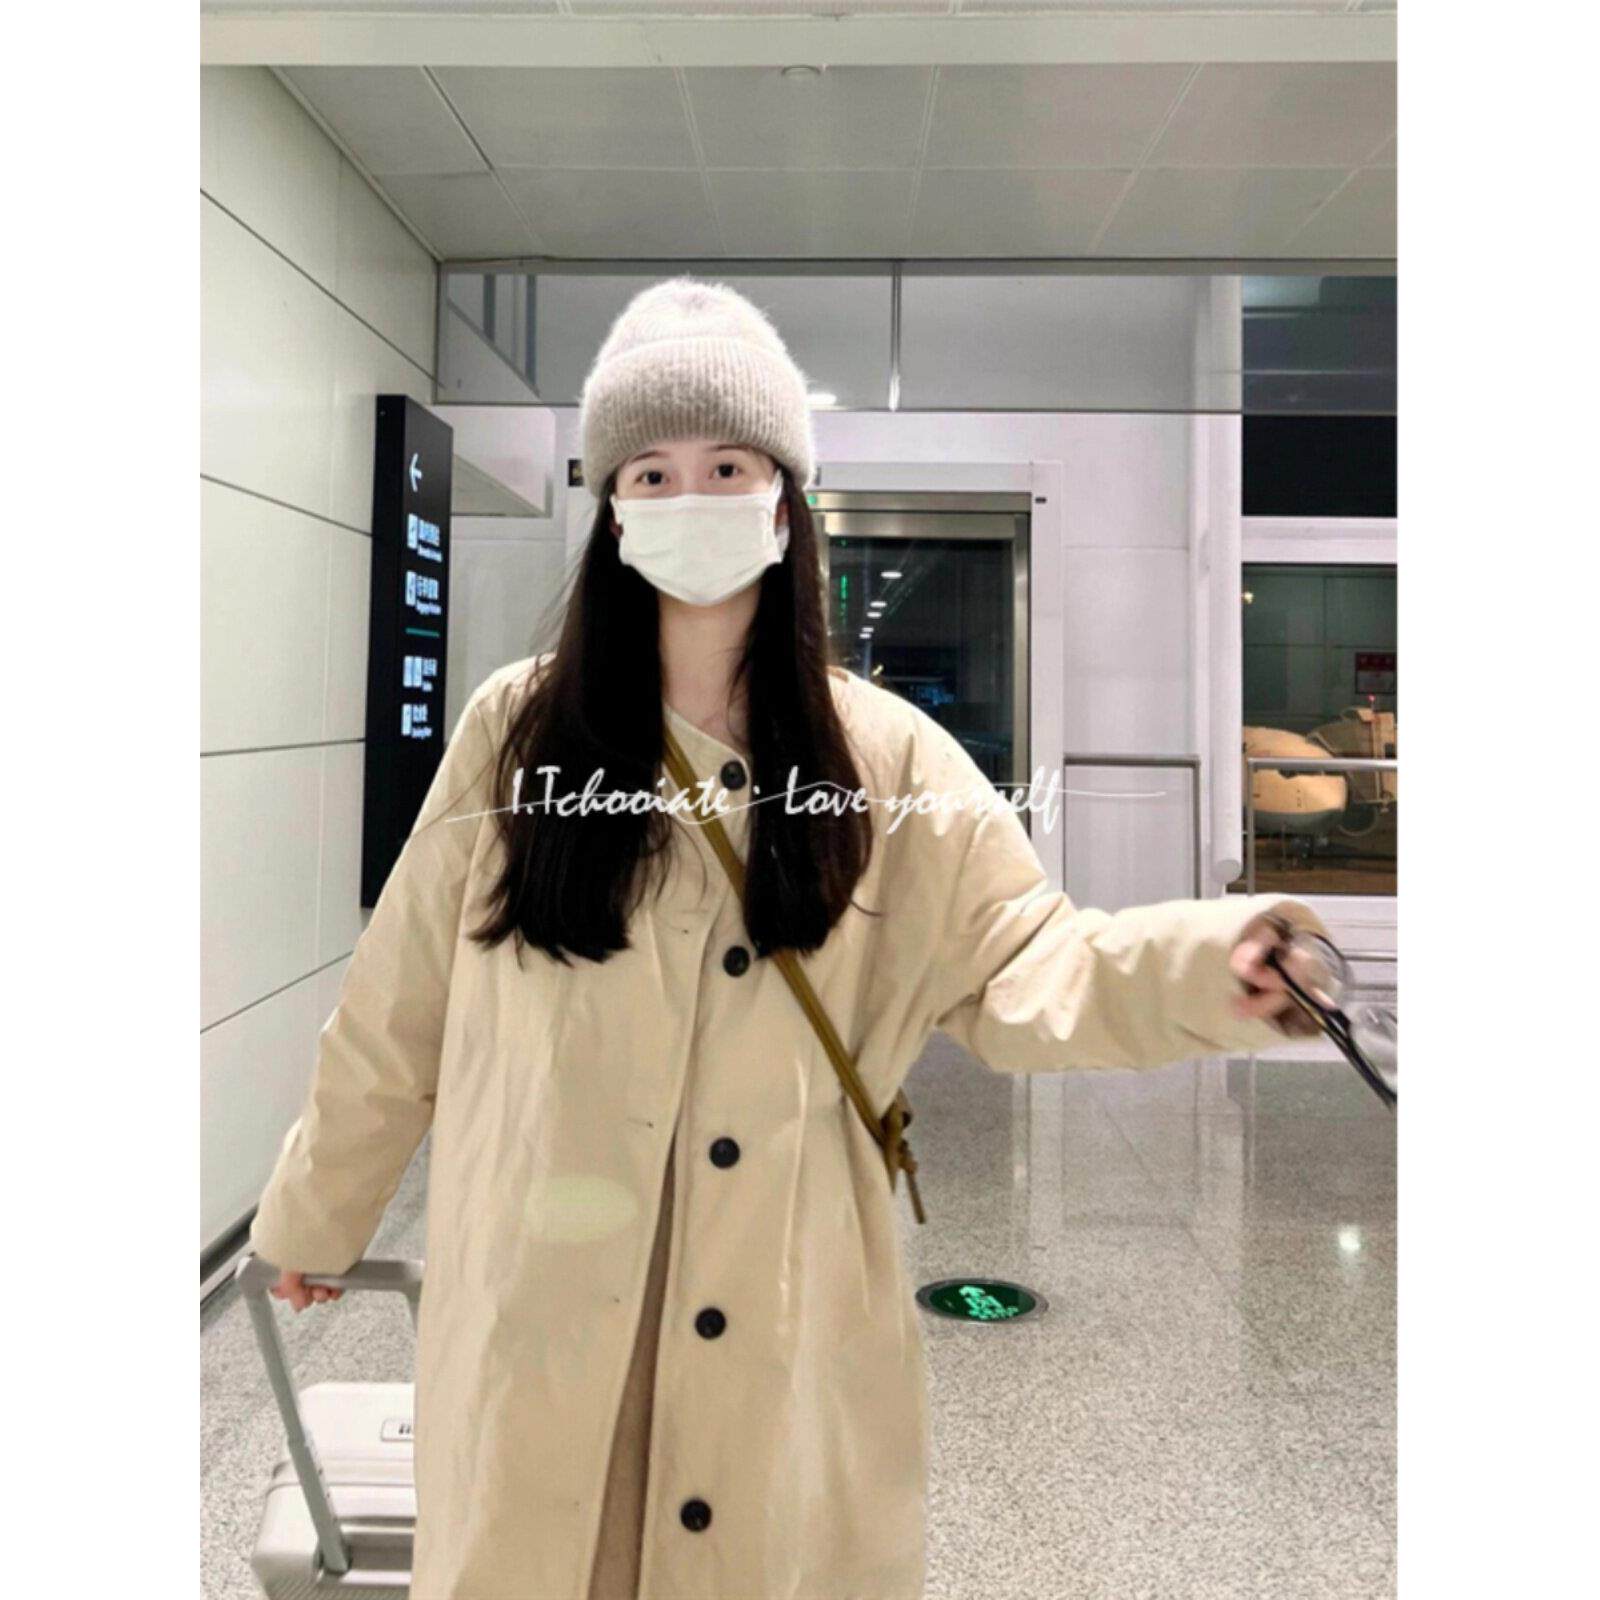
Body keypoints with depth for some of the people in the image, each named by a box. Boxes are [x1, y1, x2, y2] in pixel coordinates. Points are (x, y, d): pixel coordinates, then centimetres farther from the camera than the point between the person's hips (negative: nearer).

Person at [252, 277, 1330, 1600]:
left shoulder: (883, 754, -2)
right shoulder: (519, 729, -3)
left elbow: (1019, 962, -5)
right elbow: (398, 1008, 3)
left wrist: (1201, 966, -25)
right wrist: (315, 1215, 14)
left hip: (784, 1317, 0)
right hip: (540, 1301, 1)